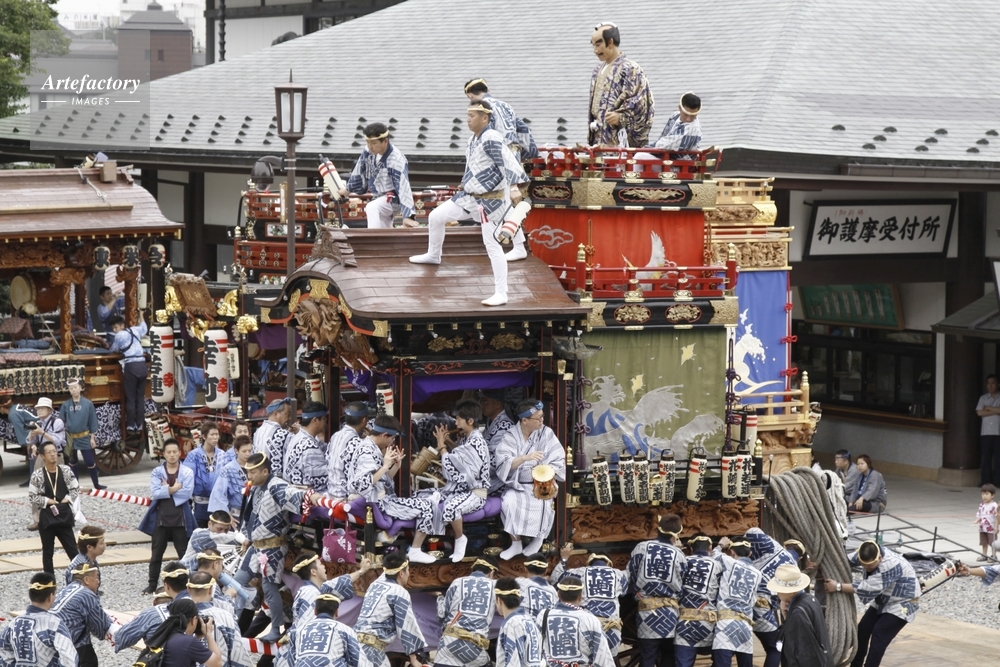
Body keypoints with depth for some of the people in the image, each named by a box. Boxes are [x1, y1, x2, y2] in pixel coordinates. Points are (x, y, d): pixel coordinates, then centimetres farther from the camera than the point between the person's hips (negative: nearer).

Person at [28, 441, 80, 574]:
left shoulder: (66, 471, -1)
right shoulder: (37, 475, -9)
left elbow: (76, 489, 8)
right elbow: (32, 497, -8)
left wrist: (67, 499, -6)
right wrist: (48, 501, -12)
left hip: (64, 516, 2)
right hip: (46, 518, -2)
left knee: (73, 550, 4)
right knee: (47, 552, 8)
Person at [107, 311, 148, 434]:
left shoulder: (120, 335, -3)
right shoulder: (135, 330, 15)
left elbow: (114, 350, 9)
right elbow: (144, 327, 37)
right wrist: (140, 313, 49)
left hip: (131, 366, -6)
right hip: (142, 365, 6)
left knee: (130, 398, 1)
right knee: (140, 397, 9)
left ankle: (130, 426, 2)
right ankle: (139, 425, 10)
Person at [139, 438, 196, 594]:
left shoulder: (187, 472, -1)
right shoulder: (156, 472, 3)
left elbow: (187, 493, -14)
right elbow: (155, 492, -11)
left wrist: (166, 489, -11)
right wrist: (173, 489, -14)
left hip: (180, 518, -1)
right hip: (161, 518, 1)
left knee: (184, 553, 6)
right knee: (157, 553, 6)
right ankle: (152, 584, 14)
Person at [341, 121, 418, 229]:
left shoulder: (396, 159, -30)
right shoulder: (369, 151, -12)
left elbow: (403, 187, -36)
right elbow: (360, 171, 8)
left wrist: (407, 216, -43)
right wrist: (349, 189, 20)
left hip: (393, 198, -7)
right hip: (378, 197, 7)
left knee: (371, 208, -33)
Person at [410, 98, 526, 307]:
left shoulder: (491, 139, -20)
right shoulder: (473, 140, 8)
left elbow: (508, 163, -31)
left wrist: (513, 188, -42)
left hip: (491, 200, -9)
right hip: (469, 196, 9)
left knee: (492, 245, -11)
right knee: (435, 217, 17)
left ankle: (501, 294, -6)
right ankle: (433, 255, 43)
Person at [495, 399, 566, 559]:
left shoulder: (546, 434, -2)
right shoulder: (511, 437, -4)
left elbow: (558, 461, -3)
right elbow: (504, 464, -15)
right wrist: (525, 458, -29)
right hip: (517, 485, 0)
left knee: (541, 503, -31)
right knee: (509, 503, -30)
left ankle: (538, 538, -3)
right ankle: (516, 544, -14)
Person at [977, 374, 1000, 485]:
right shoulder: (983, 398, 13)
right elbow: (979, 412, -1)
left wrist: (989, 408, -4)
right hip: (986, 432, 2)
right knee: (986, 457, -2)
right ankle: (985, 481, 0)